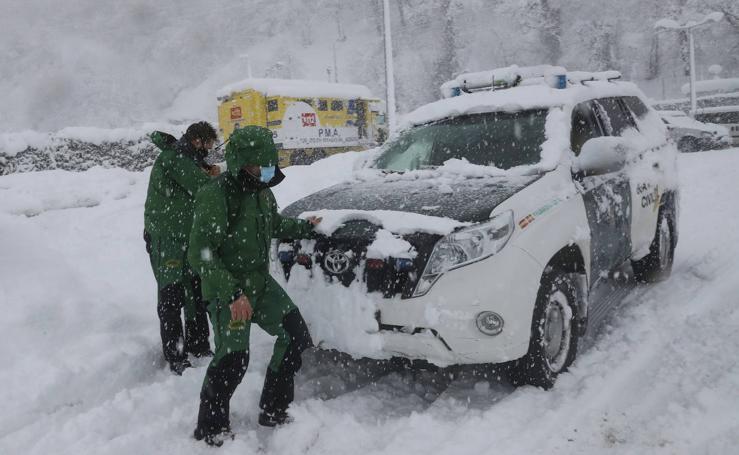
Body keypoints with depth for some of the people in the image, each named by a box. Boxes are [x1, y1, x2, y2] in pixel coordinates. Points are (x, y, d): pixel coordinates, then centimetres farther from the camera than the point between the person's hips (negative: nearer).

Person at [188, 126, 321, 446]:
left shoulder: (262, 191, 5)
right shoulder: (216, 196, -21)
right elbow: (200, 255, -25)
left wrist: (305, 227, 20)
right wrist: (233, 294, -31)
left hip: (260, 282, 8)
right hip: (226, 290, -8)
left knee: (295, 335, 4)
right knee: (233, 358, -12)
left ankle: (274, 411, 19)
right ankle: (210, 429, 12)